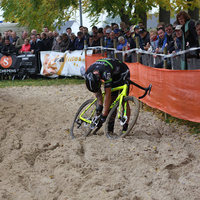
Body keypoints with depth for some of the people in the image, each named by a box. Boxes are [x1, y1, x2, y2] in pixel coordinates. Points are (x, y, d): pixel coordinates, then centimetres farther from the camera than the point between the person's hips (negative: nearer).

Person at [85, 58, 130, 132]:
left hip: (122, 73, -6)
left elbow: (108, 95, -40)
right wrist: (100, 105, -18)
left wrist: (104, 115, -37)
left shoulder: (106, 73, -44)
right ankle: (110, 128, 1)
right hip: (113, 76, 6)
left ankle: (125, 128, -13)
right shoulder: (88, 74, -24)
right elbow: (97, 90, -8)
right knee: (112, 101, -2)